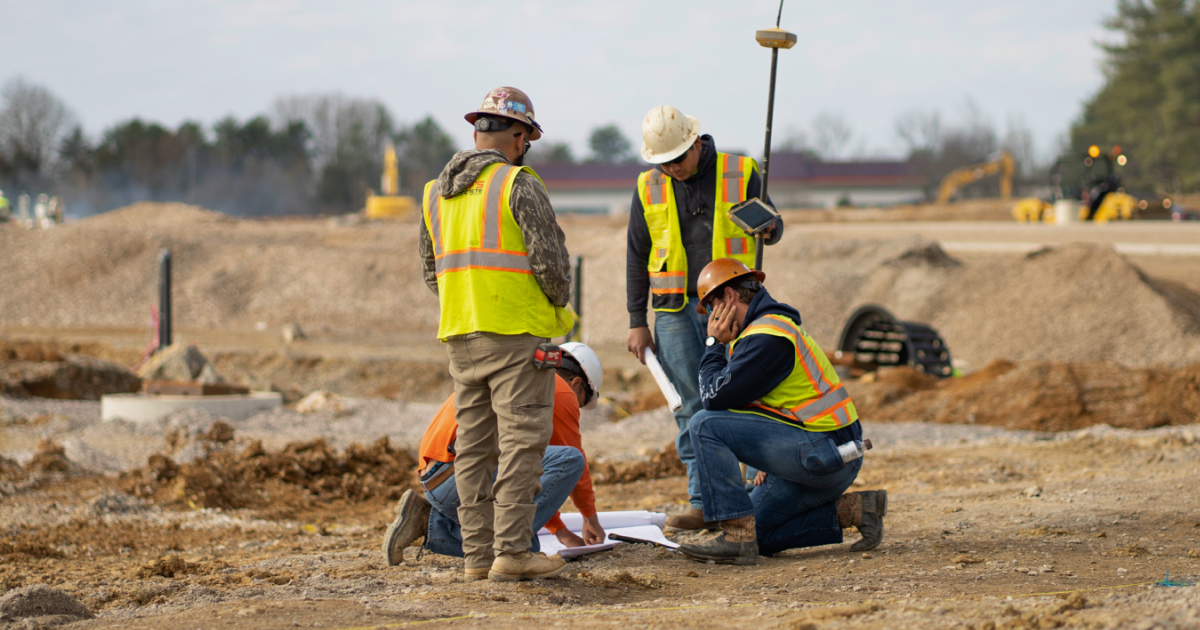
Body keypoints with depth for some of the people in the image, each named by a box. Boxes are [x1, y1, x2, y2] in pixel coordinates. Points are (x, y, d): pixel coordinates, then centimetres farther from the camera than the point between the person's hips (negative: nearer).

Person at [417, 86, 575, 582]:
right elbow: (550, 257, -12)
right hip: (517, 334, -7)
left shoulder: (435, 193, 14)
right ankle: (511, 551, -10)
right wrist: (559, 302, 6)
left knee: (473, 446, 9)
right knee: (521, 442, -5)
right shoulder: (518, 185, -9)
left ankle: (477, 554, 9)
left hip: (461, 336, 7)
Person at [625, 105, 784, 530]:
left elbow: (773, 232, 11)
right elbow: (637, 256, 12)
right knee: (692, 410, -1)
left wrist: (767, 226, -15)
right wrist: (637, 322, 7)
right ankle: (703, 503, 0)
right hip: (676, 313, 2)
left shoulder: (739, 175, 2)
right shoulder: (649, 188, 7)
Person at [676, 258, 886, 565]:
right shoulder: (776, 324, 19)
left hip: (826, 454, -10)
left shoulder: (767, 337, -16)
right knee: (758, 536, 15)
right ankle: (850, 509, 10)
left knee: (705, 425, -14)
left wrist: (715, 344, -3)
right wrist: (770, 464, 19)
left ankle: (737, 537, -16)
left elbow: (715, 398, -18)